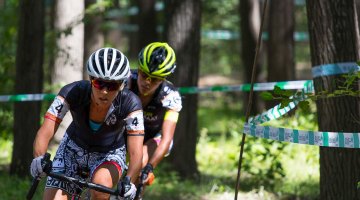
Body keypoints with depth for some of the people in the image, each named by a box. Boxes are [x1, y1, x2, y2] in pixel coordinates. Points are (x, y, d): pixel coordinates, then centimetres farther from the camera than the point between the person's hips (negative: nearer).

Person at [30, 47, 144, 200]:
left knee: (101, 185, -34)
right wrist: (39, 159, -55)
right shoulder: (73, 93, -29)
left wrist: (129, 182, -53)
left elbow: (135, 153, -35)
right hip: (74, 148, 1)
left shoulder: (130, 104, -29)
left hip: (110, 153, -1)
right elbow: (45, 132, -35)